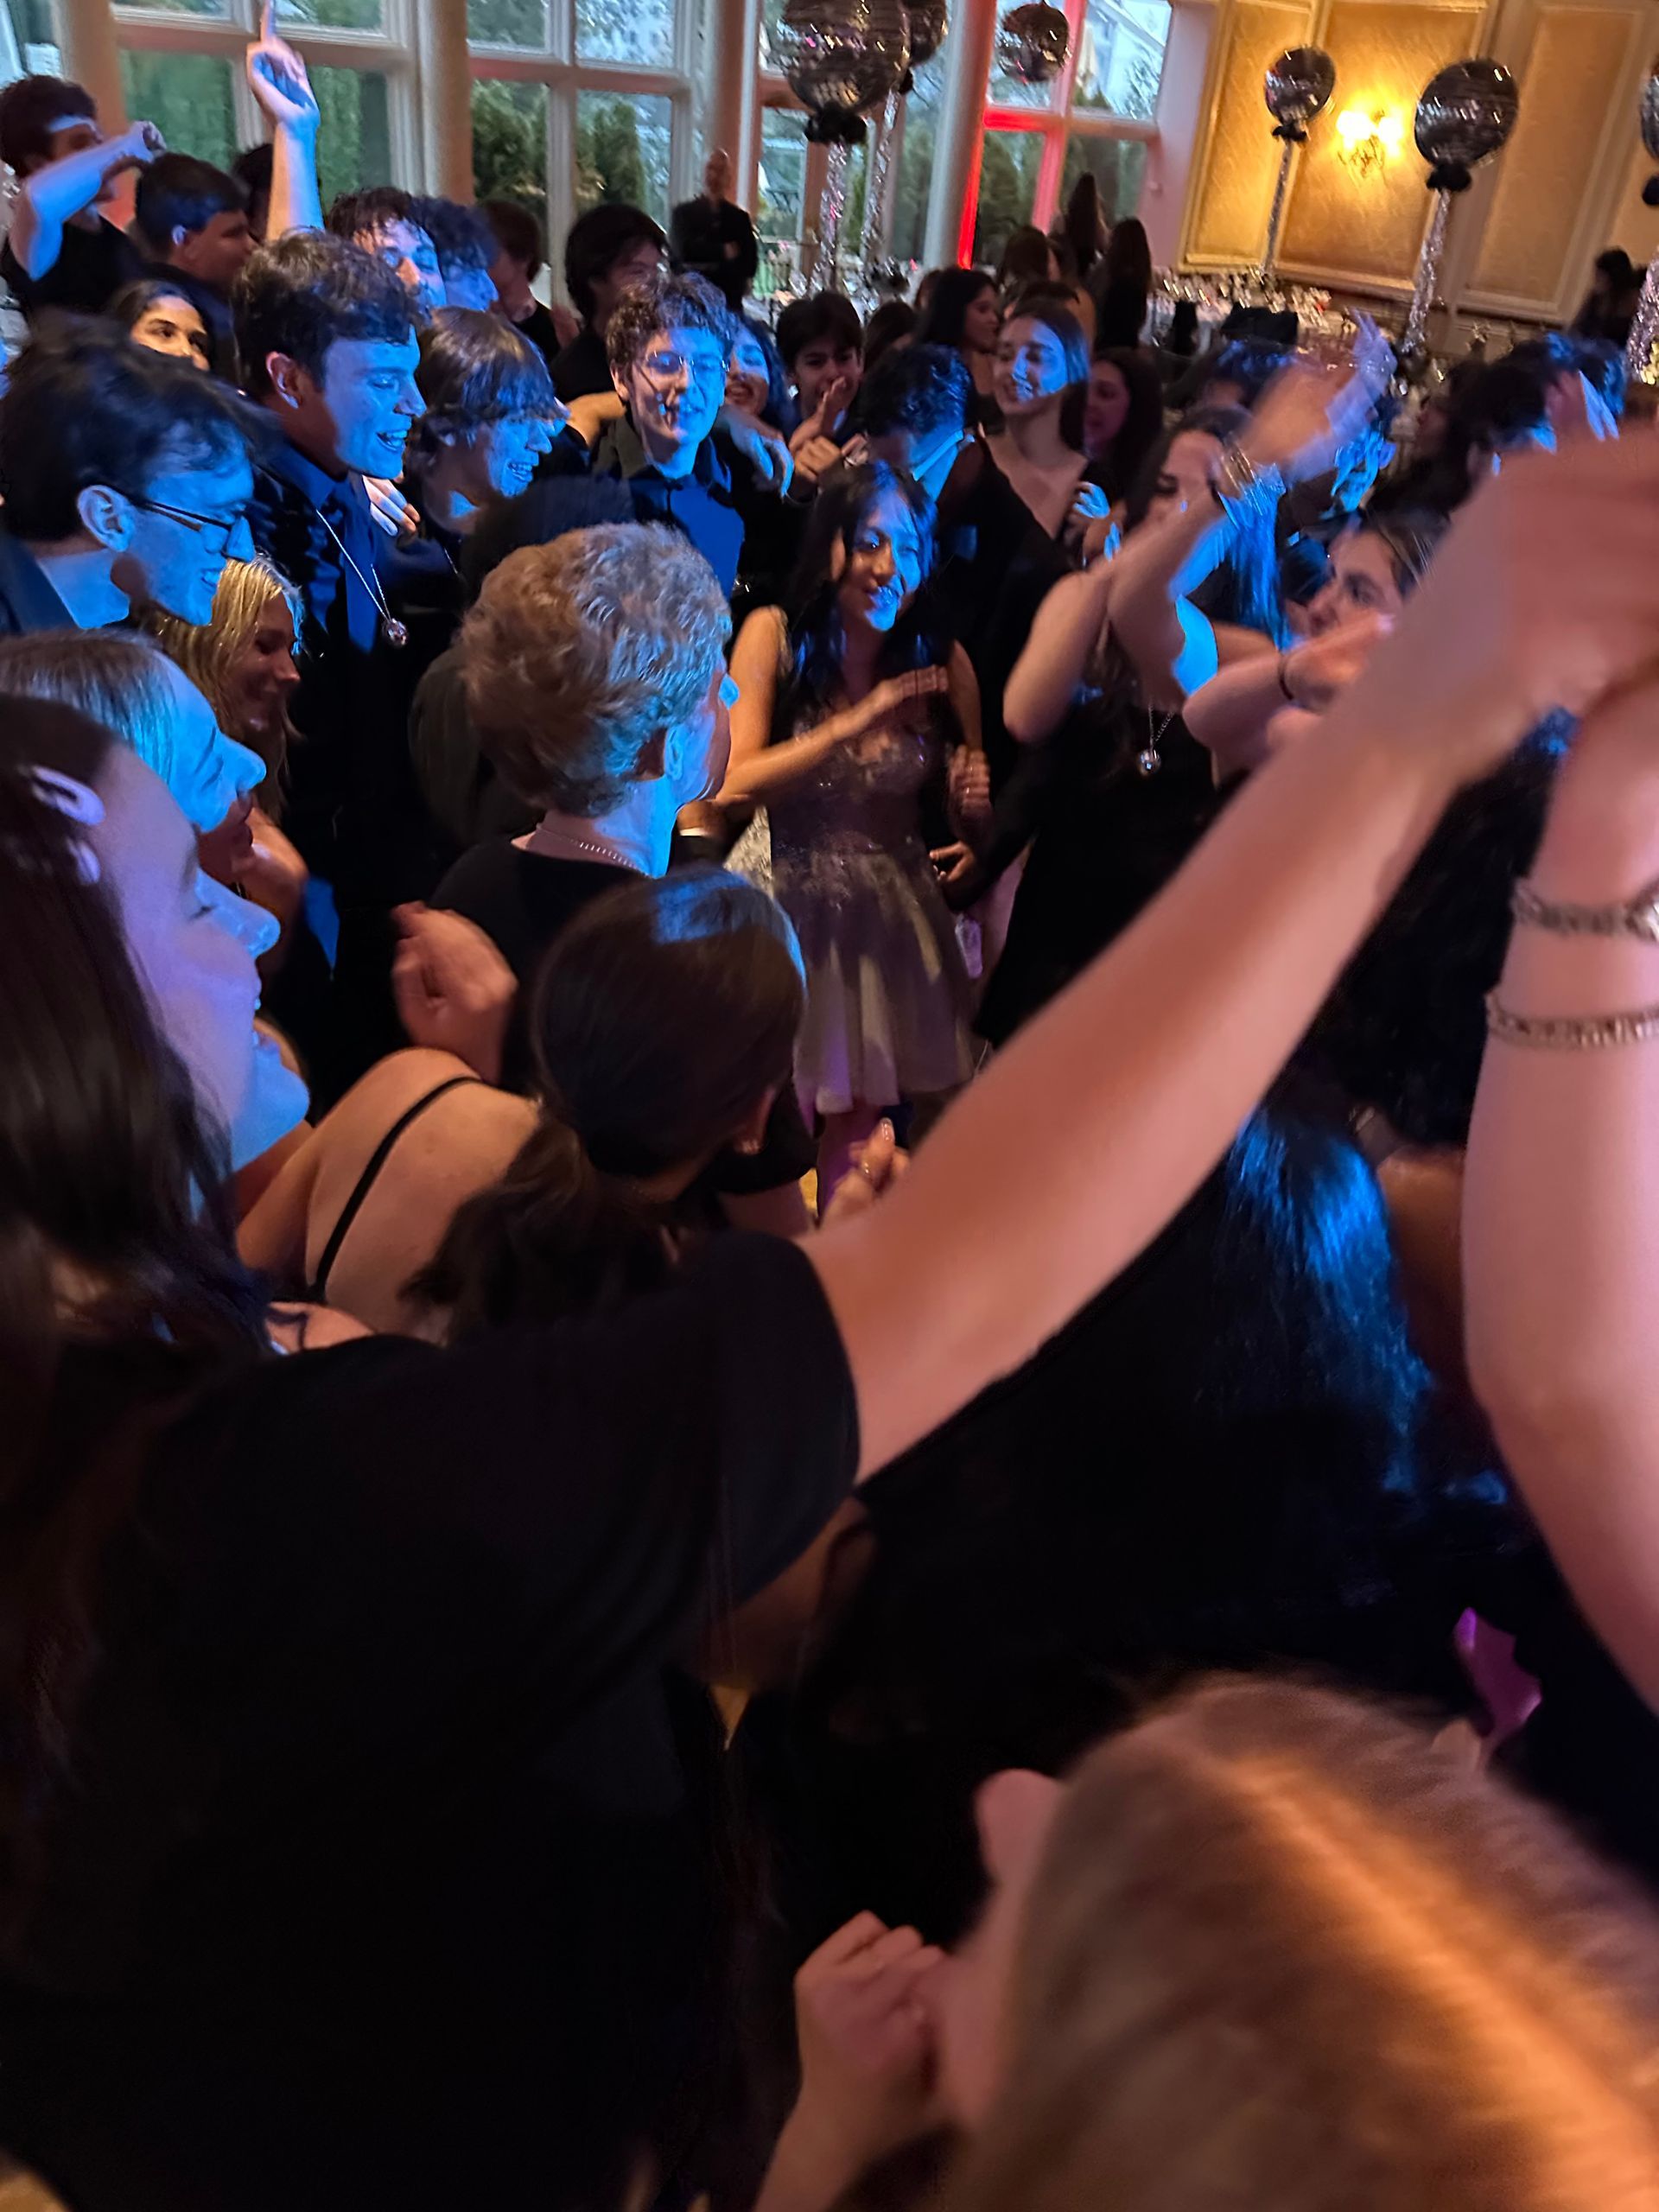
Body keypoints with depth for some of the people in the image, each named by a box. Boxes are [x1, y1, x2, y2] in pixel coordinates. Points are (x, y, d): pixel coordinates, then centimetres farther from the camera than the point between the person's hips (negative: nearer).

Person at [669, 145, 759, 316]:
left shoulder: (739, 217, 11)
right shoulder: (683, 212, 7)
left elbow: (750, 261, 4)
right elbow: (683, 250, -6)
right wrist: (723, 252, -6)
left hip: (728, 301, 1)